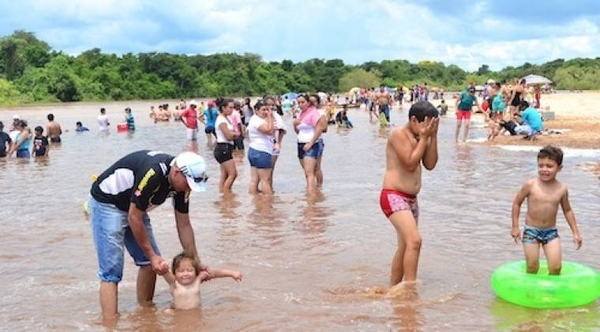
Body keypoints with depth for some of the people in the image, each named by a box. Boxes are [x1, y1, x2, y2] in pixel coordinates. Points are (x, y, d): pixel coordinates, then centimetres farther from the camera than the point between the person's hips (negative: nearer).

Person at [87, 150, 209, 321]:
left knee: (150, 262, 5)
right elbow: (134, 219, -25)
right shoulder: (152, 174, -35)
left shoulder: (181, 182, -10)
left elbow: (184, 226, 0)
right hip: (106, 203, -8)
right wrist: (152, 255, -18)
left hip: (133, 207, 8)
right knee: (111, 272, -14)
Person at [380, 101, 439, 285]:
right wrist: (424, 137, -15)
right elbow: (410, 164, -19)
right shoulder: (399, 134, -12)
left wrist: (433, 136, -3)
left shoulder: (419, 137, 11)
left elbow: (430, 164, 3)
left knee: (405, 247, 14)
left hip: (411, 199, 9)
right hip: (393, 196, -9)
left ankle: (393, 288, 26)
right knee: (414, 241, -22)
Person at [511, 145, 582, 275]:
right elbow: (517, 203, -1)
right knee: (532, 267, 1)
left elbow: (567, 210, 9)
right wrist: (515, 227, -2)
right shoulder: (530, 185, -13)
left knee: (556, 267, -5)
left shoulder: (562, 189, -6)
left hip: (551, 231, 2)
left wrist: (575, 232, 9)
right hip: (531, 230, -2)